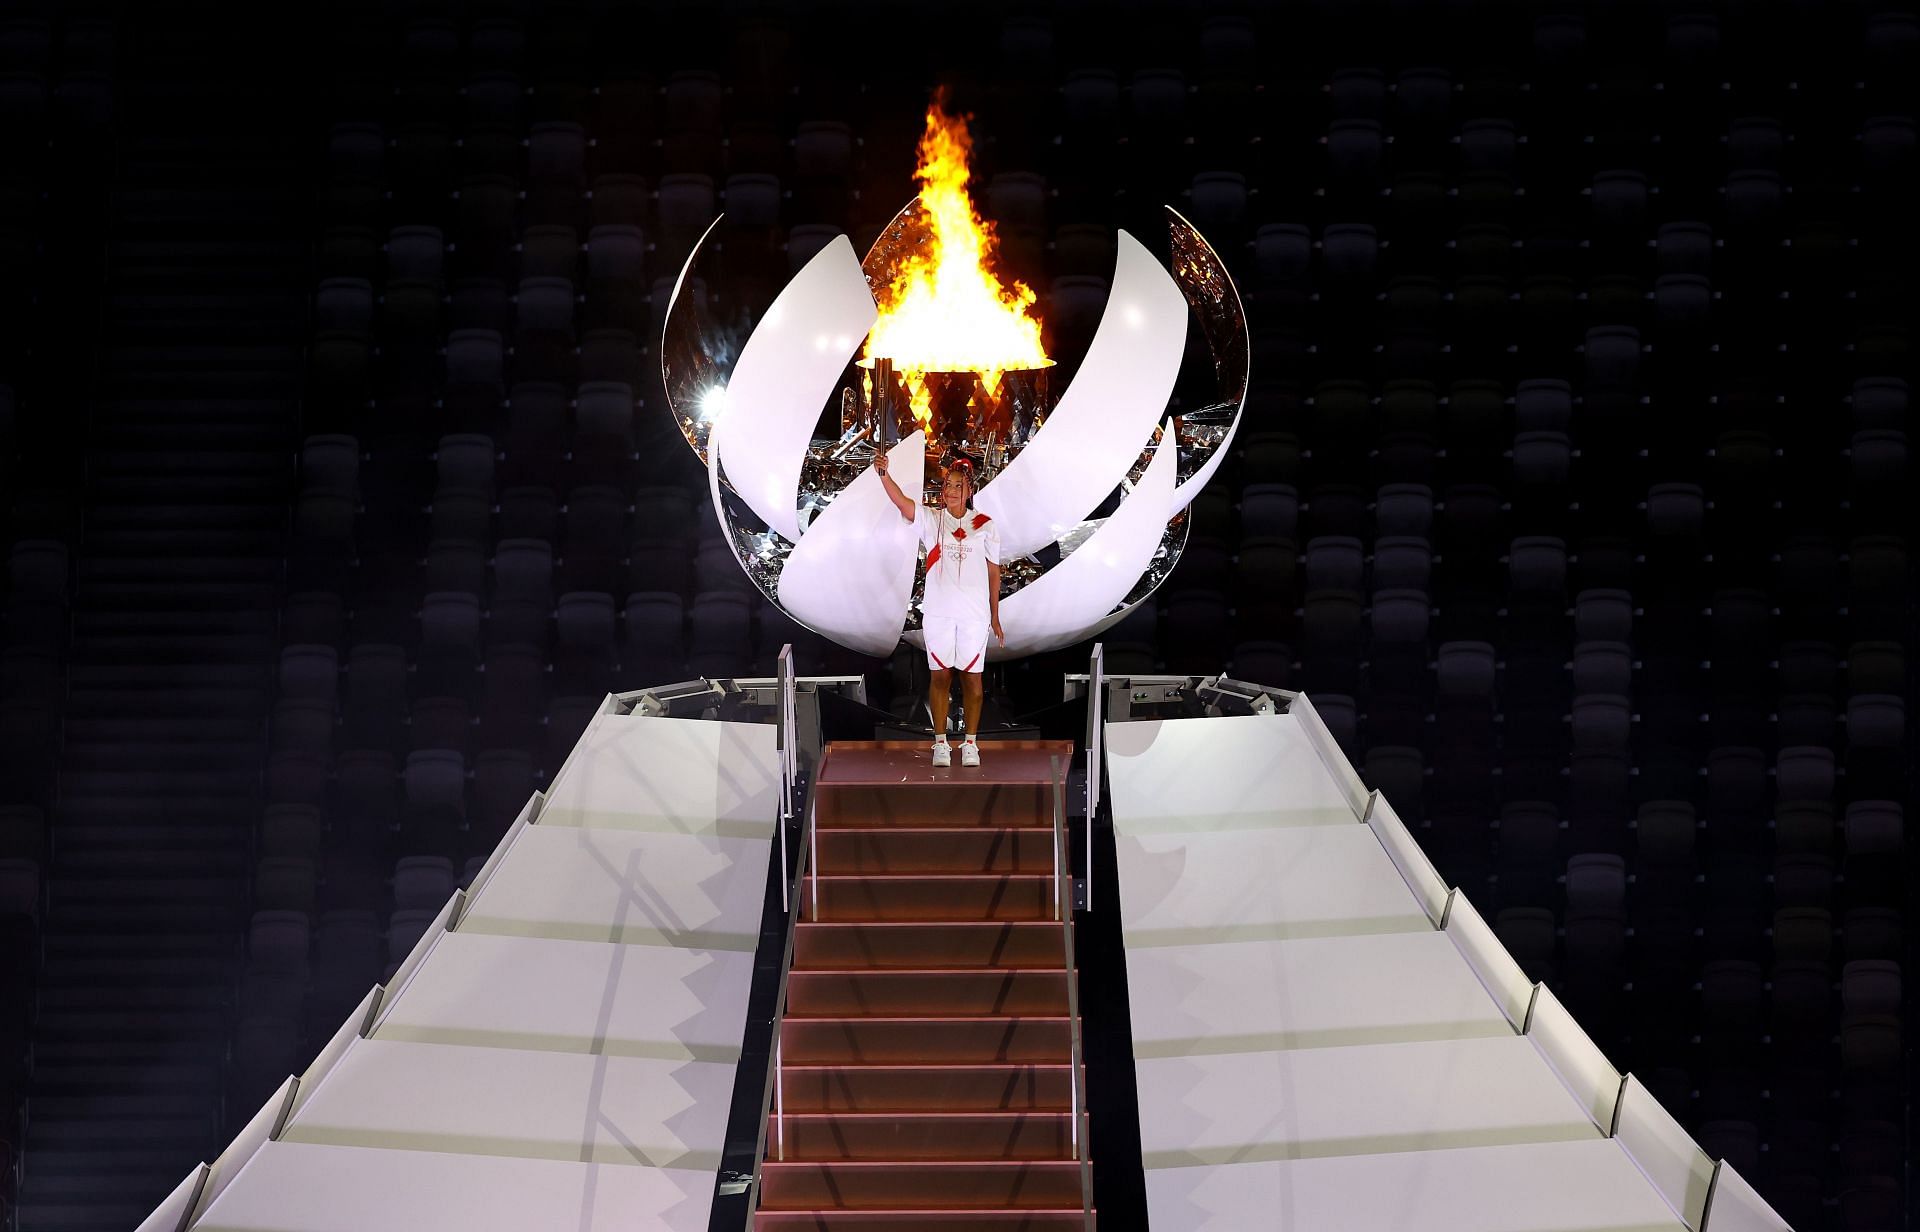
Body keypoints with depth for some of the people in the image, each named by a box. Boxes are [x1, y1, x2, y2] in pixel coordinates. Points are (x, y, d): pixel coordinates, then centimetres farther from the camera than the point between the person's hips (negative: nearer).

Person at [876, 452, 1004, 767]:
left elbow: (993, 572, 8)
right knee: (940, 675, 4)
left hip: (974, 614, 0)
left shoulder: (985, 525, 3)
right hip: (938, 611, 0)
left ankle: (970, 742, 13)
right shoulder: (931, 519, 1)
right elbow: (902, 501, -17)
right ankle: (940, 742, 11)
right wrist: (884, 474, -36)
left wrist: (995, 617, 8)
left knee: (972, 677, 4)